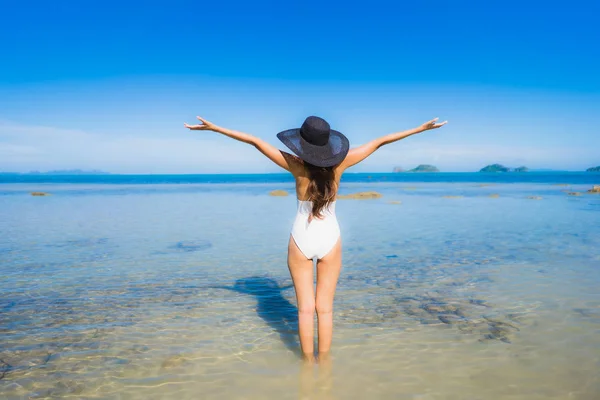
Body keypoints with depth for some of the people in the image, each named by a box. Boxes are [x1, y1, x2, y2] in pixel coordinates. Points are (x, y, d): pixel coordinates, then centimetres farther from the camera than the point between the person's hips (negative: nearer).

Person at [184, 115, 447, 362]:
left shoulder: (297, 165, -14)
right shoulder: (339, 164, -10)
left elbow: (255, 141, -11)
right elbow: (379, 142, -2)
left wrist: (214, 128, -6)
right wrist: (421, 128, 5)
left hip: (301, 241, -1)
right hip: (329, 240, 2)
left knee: (306, 308, 10)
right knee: (325, 308, 11)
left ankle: (308, 361, 19)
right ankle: (324, 361, 20)